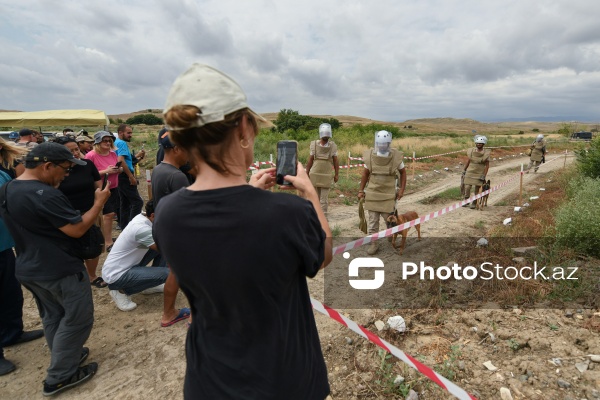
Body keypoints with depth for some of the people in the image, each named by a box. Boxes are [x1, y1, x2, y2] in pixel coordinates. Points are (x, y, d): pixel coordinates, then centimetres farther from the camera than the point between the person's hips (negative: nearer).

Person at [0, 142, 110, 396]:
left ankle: (65, 357, 38)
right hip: (60, 270, -9)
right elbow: (77, 229, -24)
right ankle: (59, 377, 16)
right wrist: (99, 202, -14)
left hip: (28, 268, 9)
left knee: (53, 316, 22)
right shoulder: (45, 195, -27)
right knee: (77, 318, 6)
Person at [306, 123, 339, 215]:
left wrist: (336, 174, 0)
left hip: (326, 176, -1)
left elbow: (335, 161, 3)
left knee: (324, 198, -1)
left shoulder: (333, 146, -1)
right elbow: (310, 160, 5)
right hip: (315, 174, 1)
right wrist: (306, 173, 5)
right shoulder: (314, 144, 0)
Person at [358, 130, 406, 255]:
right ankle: (374, 244, 17)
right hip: (373, 193, 2)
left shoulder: (396, 156, -9)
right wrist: (361, 190, 6)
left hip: (389, 194, -1)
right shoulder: (370, 155, -6)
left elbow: (403, 172, 5)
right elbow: (365, 174, 5)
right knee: (373, 220, 5)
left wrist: (402, 189, -1)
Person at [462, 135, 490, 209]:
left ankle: (474, 203, 17)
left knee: (477, 189, 2)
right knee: (467, 187, -4)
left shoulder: (486, 153, -6)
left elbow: (487, 166, -4)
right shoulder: (471, 151, 1)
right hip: (470, 172, 2)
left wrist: (484, 176, -9)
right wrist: (464, 170, 12)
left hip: (479, 174, -2)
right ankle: (466, 202, 15)